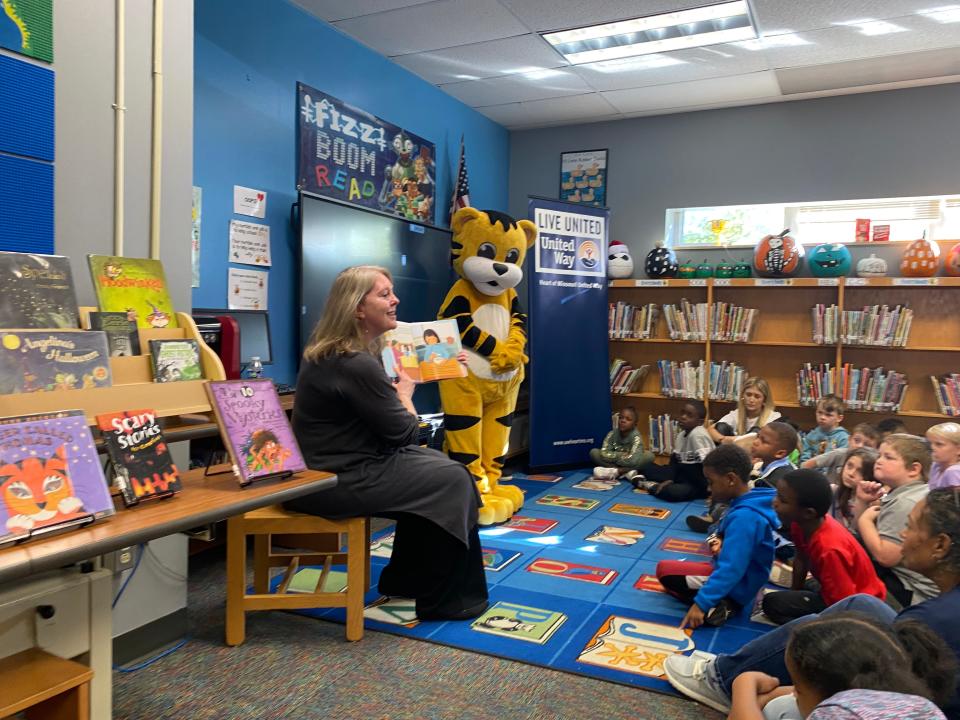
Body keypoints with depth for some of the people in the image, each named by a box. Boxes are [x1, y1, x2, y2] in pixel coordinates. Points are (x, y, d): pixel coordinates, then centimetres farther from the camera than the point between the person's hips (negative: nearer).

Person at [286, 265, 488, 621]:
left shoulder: (332, 353, 10)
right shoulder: (354, 364, -23)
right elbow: (404, 433, -15)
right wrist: (405, 394, 2)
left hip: (334, 467, 11)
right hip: (336, 481, -11)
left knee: (439, 465, 16)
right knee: (453, 482, -6)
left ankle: (406, 579, 24)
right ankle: (445, 599, 8)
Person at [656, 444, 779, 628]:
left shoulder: (743, 516, -30)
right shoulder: (747, 505, 0)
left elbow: (731, 569, -32)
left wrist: (701, 603, -31)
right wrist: (722, 543, -2)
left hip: (734, 587, -10)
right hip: (735, 580, 10)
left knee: (664, 569, -5)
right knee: (677, 566, 23)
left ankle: (714, 607, -11)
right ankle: (724, 603, 5)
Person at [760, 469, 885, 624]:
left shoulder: (830, 550, -35)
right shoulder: (802, 523, -10)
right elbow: (801, 558, 10)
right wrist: (794, 594, 11)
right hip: (839, 588, 9)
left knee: (772, 603, -20)